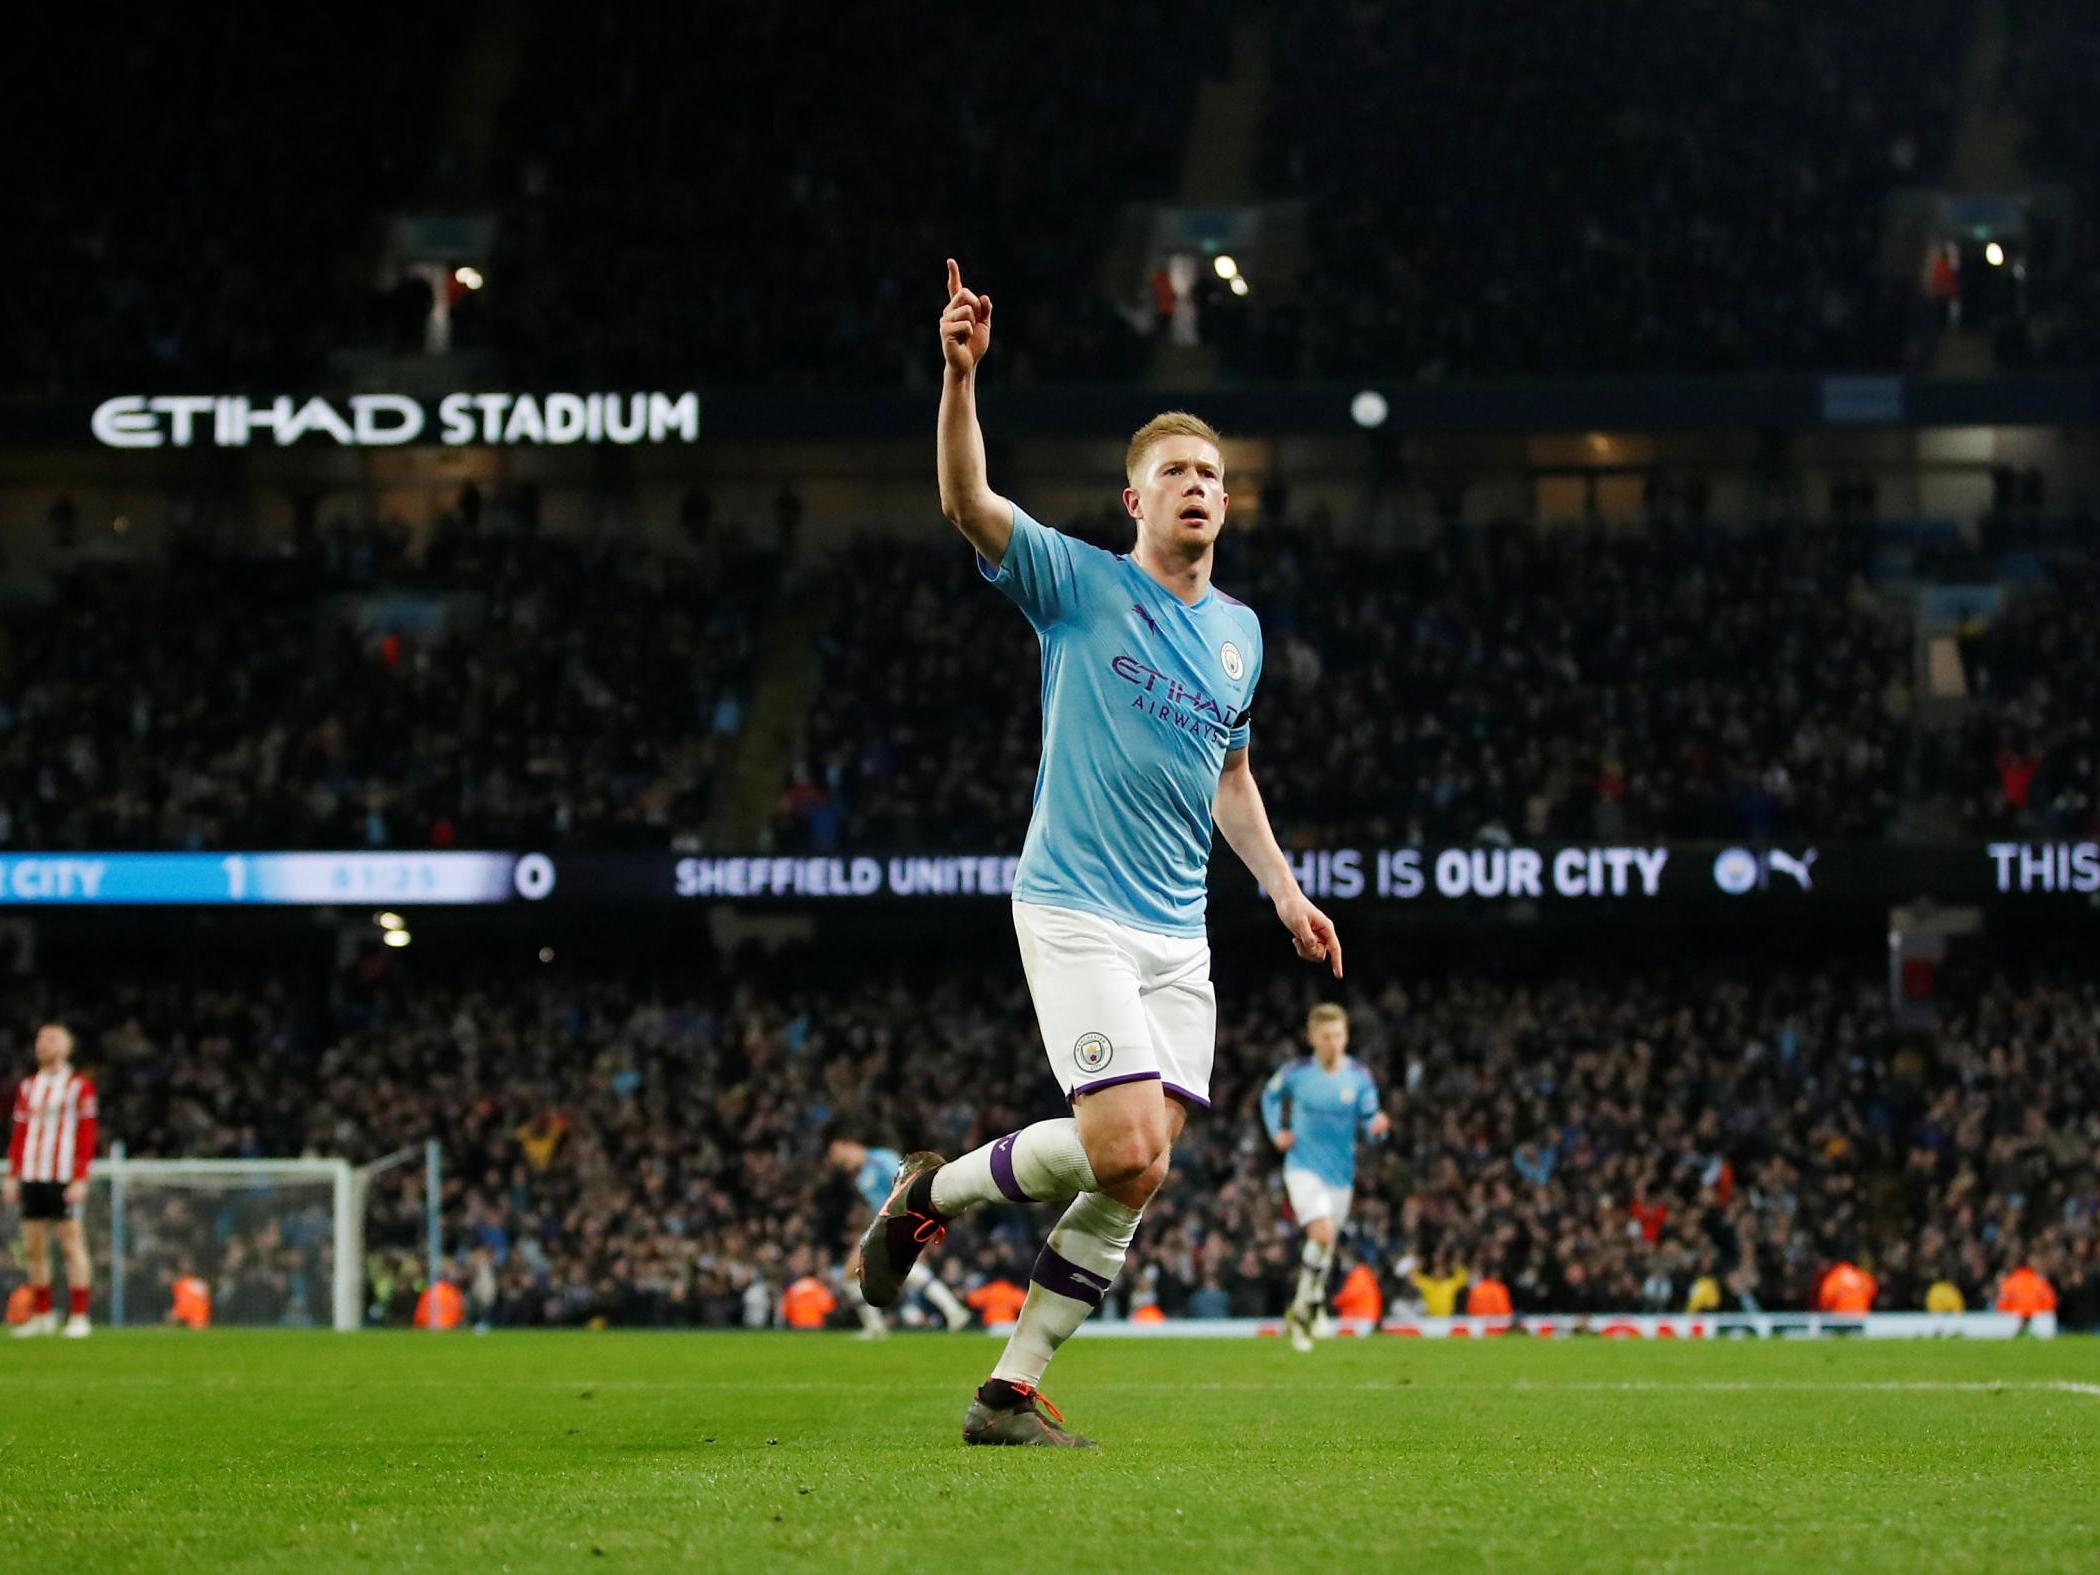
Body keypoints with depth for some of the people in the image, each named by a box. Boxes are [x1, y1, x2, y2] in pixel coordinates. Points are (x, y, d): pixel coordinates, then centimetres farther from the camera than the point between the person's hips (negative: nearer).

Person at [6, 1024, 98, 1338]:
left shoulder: (79, 1086, -1)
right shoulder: (28, 1088, 15)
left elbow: (86, 1136, -5)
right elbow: (19, 1135, 19)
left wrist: (80, 1179, -12)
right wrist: (13, 1176, 12)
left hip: (63, 1179, -6)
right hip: (31, 1177, 6)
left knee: (71, 1242, -6)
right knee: (33, 1247, 6)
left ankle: (78, 1317, -5)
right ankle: (42, 1315, 15)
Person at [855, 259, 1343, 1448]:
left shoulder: (1239, 631, 15)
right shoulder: (1079, 585, -1)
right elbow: (969, 504, -18)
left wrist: (1284, 888, 20)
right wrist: (962, 377, -33)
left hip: (1179, 934, 6)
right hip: (1076, 909, -6)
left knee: (1137, 1181, -4)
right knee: (1127, 1147, -20)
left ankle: (1013, 1391, 4)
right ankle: (936, 1192, 6)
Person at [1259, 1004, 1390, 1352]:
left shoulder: (1359, 1077, -3)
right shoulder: (1296, 1073, -5)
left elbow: (1368, 1124, -3)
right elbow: (1270, 1095, 16)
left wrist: (1377, 1126, -27)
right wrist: (1277, 1132, 3)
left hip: (1340, 1174, 3)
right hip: (1304, 1167, -3)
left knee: (1324, 1251, 11)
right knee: (1323, 1232, -24)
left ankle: (1302, 1315, 32)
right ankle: (1304, 1306, -8)